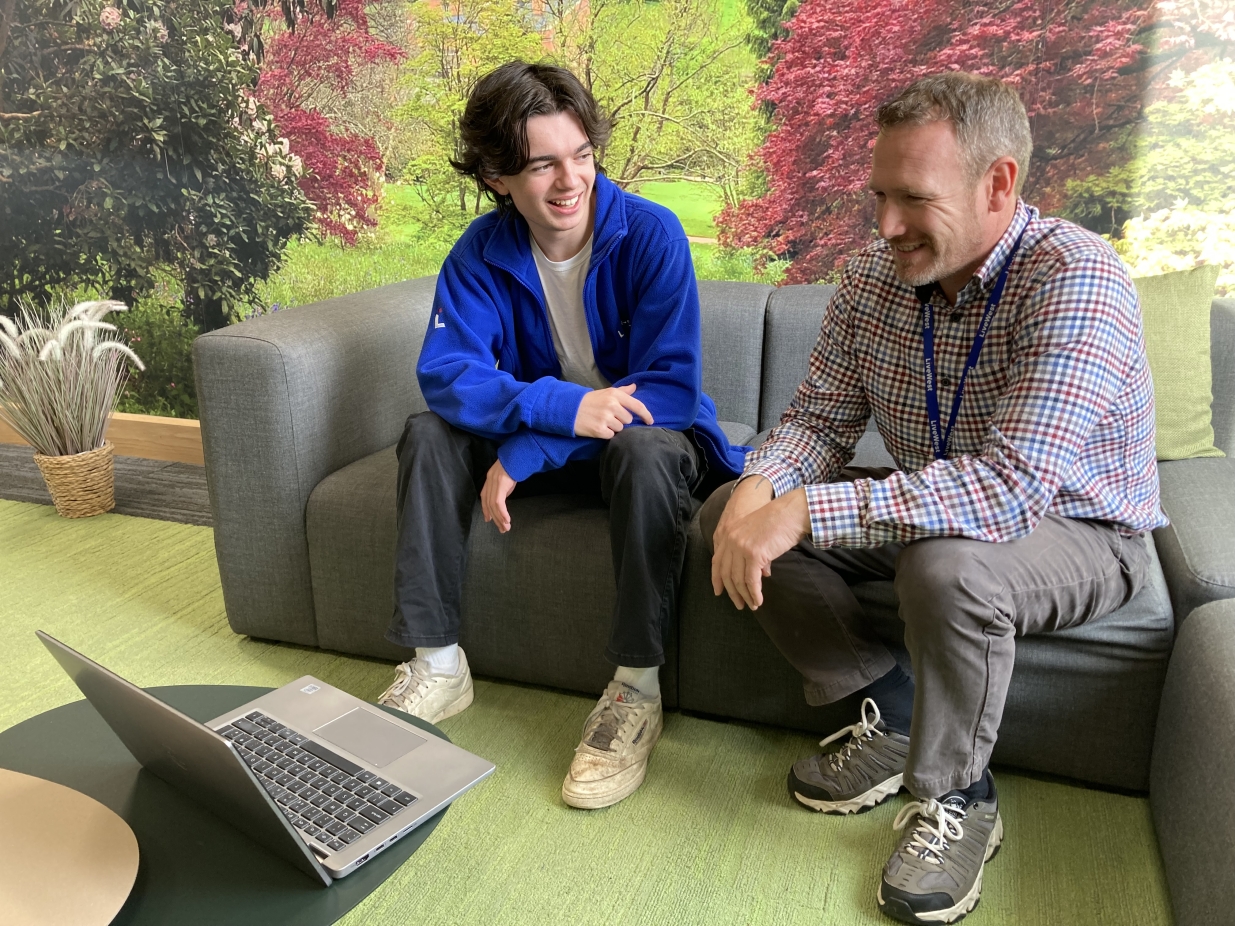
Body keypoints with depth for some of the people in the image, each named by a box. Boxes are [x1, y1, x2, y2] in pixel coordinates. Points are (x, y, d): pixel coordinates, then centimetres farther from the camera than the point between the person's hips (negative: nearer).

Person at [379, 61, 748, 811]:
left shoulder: (651, 234, -20)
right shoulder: (484, 249, -8)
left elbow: (672, 385, -25)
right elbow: (445, 371, -18)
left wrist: (528, 449, -31)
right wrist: (563, 406, -37)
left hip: (647, 432, -4)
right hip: (551, 439, 4)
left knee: (645, 449, -37)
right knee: (430, 435, -15)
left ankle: (638, 689, -25)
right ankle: (438, 665, -9)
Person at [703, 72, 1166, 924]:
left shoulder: (1075, 281, -28)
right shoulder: (873, 276, -8)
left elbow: (1012, 485, -38)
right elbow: (820, 419, -3)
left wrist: (804, 513, -42)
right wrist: (759, 491, -26)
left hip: (1079, 534, -6)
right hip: (926, 510, 6)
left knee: (946, 563, -39)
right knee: (727, 510, -7)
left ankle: (957, 797, -8)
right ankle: (892, 718, 3)